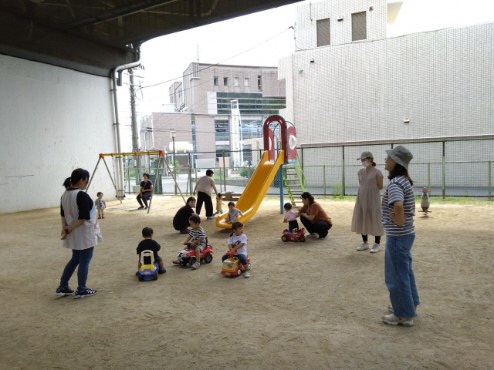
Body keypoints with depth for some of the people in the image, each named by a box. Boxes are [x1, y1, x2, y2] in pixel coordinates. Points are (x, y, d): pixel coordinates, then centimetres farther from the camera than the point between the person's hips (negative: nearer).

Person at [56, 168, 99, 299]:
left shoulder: (65, 194, 6)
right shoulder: (82, 196, -22)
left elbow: (63, 214, 9)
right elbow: (83, 218, -24)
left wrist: (65, 228, -2)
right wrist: (69, 229, -16)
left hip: (74, 234, 8)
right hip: (84, 234, -8)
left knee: (75, 259, 21)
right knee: (84, 261, 5)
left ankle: (62, 287, 25)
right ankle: (81, 290, 15)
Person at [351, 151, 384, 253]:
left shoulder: (377, 172, -8)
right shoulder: (360, 171, 9)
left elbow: (380, 187, -5)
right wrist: (360, 196, 13)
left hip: (373, 199, -6)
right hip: (362, 198, 6)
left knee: (374, 220, 0)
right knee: (362, 220, 8)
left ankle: (377, 244, 10)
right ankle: (365, 243, 20)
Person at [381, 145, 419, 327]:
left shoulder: (395, 184, -22)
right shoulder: (405, 181, 8)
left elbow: (398, 206, -41)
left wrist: (398, 221, -24)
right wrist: (402, 219, 12)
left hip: (397, 236, -10)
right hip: (406, 233, 10)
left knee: (396, 275, 4)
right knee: (405, 272, 21)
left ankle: (404, 315, 17)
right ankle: (409, 308, 36)